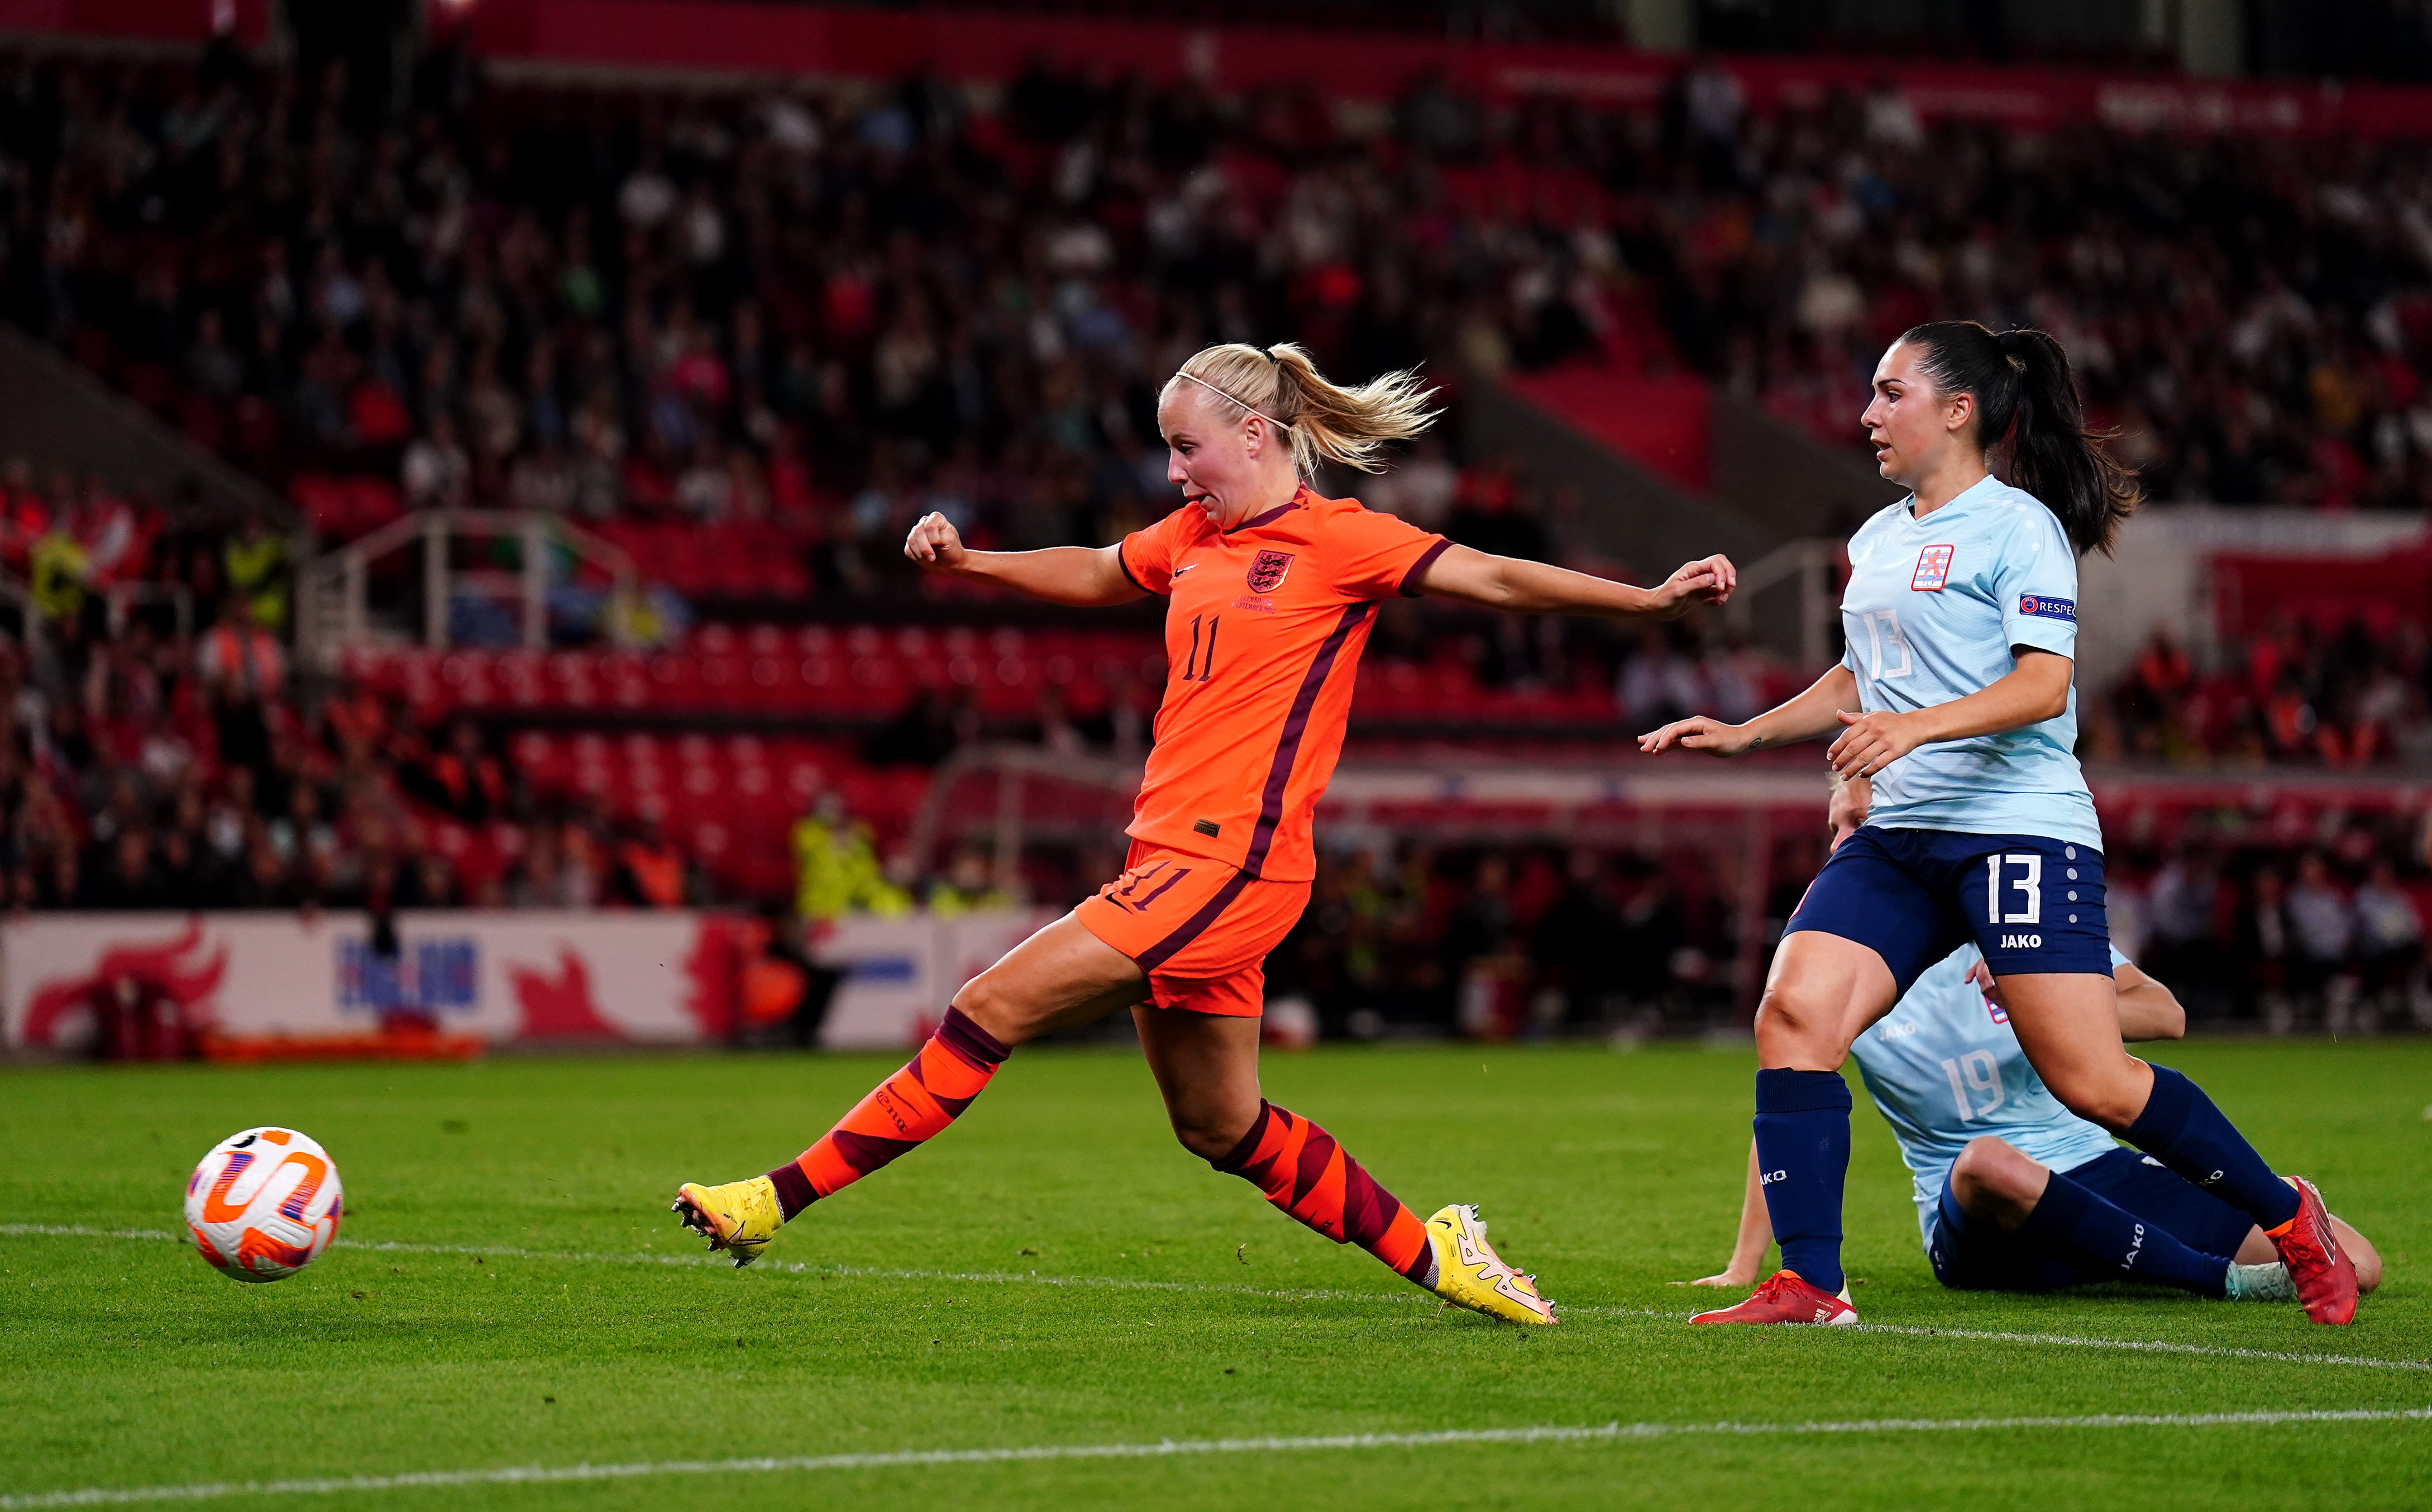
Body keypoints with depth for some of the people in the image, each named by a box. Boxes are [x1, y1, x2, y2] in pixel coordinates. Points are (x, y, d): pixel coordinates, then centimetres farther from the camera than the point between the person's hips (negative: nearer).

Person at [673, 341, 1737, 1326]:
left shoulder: (1339, 540, -5)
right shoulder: (1193, 536, 16)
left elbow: (1498, 581, -5)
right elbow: (1094, 575, 34)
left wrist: (1651, 601, -12)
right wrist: (967, 563, 22)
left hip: (1232, 863, -9)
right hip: (1173, 856, 9)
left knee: (993, 1009, -12)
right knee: (1222, 1128, 13)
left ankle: (782, 1200, -10)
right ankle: (1432, 1255, 23)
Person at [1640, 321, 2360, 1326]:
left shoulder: (2018, 527, -6)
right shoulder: (1876, 539, 18)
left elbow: (2042, 686, -16)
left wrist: (1916, 726, -29)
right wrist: (1741, 735, 24)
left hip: (2021, 829, -7)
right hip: (1899, 837, 7)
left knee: (2092, 1082, -10)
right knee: (1795, 1013, -14)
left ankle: (2289, 1221, 11)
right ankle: (1808, 1287, -14)